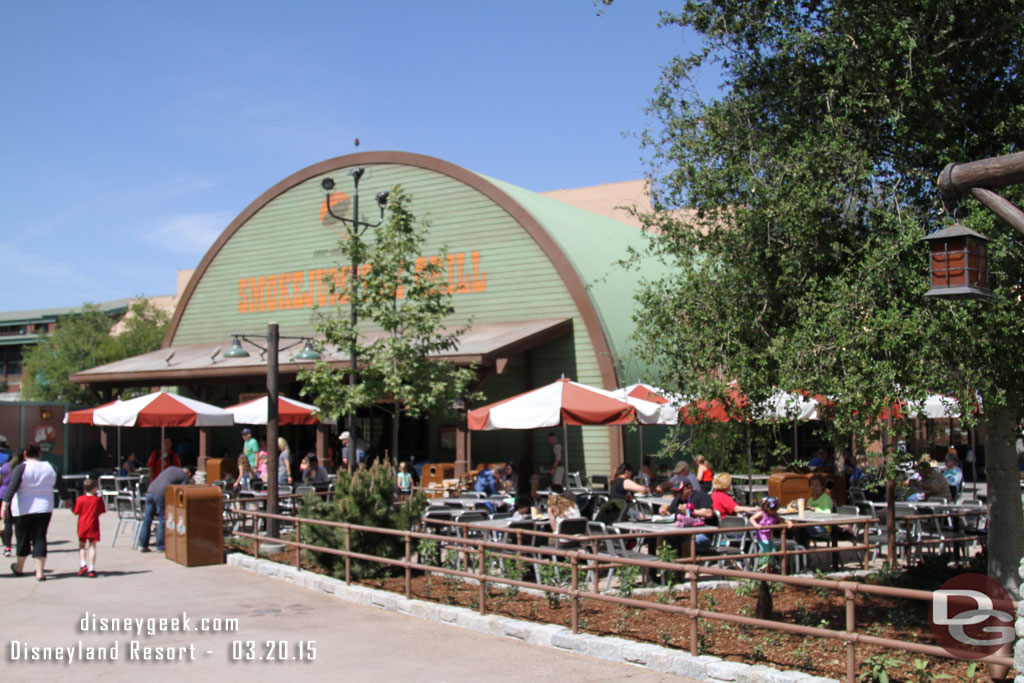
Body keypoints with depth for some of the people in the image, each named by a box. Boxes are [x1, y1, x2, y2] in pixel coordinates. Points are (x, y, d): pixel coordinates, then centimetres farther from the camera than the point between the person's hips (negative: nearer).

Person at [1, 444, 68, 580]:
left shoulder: (21, 468, -7)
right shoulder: (50, 468, 5)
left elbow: (12, 487, -19)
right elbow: (61, 486, 15)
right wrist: (66, 499, 31)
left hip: (23, 509, -2)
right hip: (44, 509, 2)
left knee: (23, 538, 11)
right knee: (40, 538, 2)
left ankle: (19, 568, 29)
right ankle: (40, 572, -5)